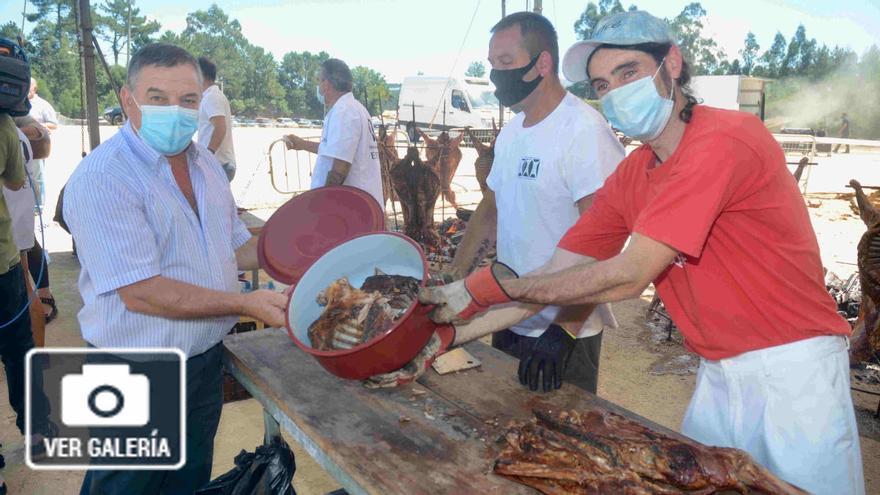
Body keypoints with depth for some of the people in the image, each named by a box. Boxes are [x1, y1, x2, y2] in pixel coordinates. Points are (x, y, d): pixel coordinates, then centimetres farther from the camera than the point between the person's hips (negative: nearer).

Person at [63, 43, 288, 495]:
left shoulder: (206, 164, 4)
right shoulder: (101, 179, -21)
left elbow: (235, 246, 13)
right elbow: (140, 292, -27)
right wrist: (246, 303, -26)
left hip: (206, 362, 7)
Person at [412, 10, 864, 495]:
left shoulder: (725, 139, -22)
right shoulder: (629, 177, 1)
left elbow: (627, 277, -27)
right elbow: (554, 275, -1)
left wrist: (489, 287, -23)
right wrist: (456, 331, -9)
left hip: (793, 369, -7)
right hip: (718, 375, 7)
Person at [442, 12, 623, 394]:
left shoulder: (585, 130, -18)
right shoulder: (510, 132, 8)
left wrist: (563, 331, -29)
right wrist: (450, 284, 7)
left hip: (565, 335, -8)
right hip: (509, 323, 8)